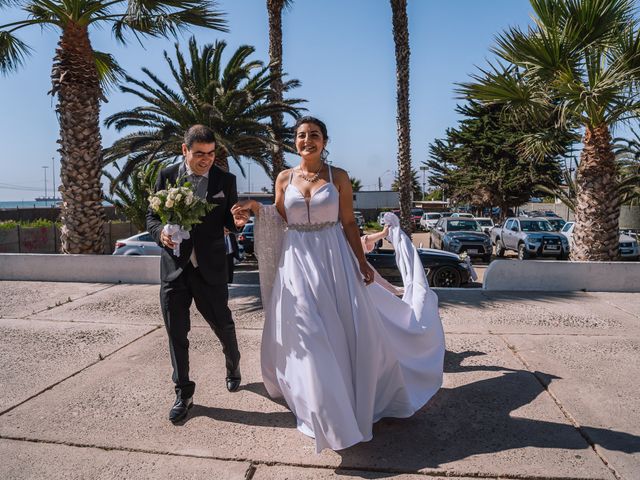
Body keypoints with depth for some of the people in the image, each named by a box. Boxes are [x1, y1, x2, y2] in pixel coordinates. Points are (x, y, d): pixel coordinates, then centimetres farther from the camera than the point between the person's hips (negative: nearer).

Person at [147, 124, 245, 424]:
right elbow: (152, 216, 5)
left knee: (223, 326, 12)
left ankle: (233, 367, 44)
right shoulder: (166, 176, 1)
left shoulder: (225, 180, 0)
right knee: (176, 334, 8)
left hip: (210, 268, 0)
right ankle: (183, 393, 27)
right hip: (174, 267, 1)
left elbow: (230, 221, 3)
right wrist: (161, 232, -17)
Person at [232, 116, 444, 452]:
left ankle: (353, 400, 28)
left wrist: (361, 261, -5)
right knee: (307, 338, 6)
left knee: (345, 332, 4)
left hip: (334, 261, -1)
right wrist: (256, 209, -9)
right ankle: (322, 410, 26)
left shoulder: (338, 177, 0)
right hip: (297, 264, 1)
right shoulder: (284, 178, 5)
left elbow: (349, 224, 1)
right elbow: (278, 222, 8)